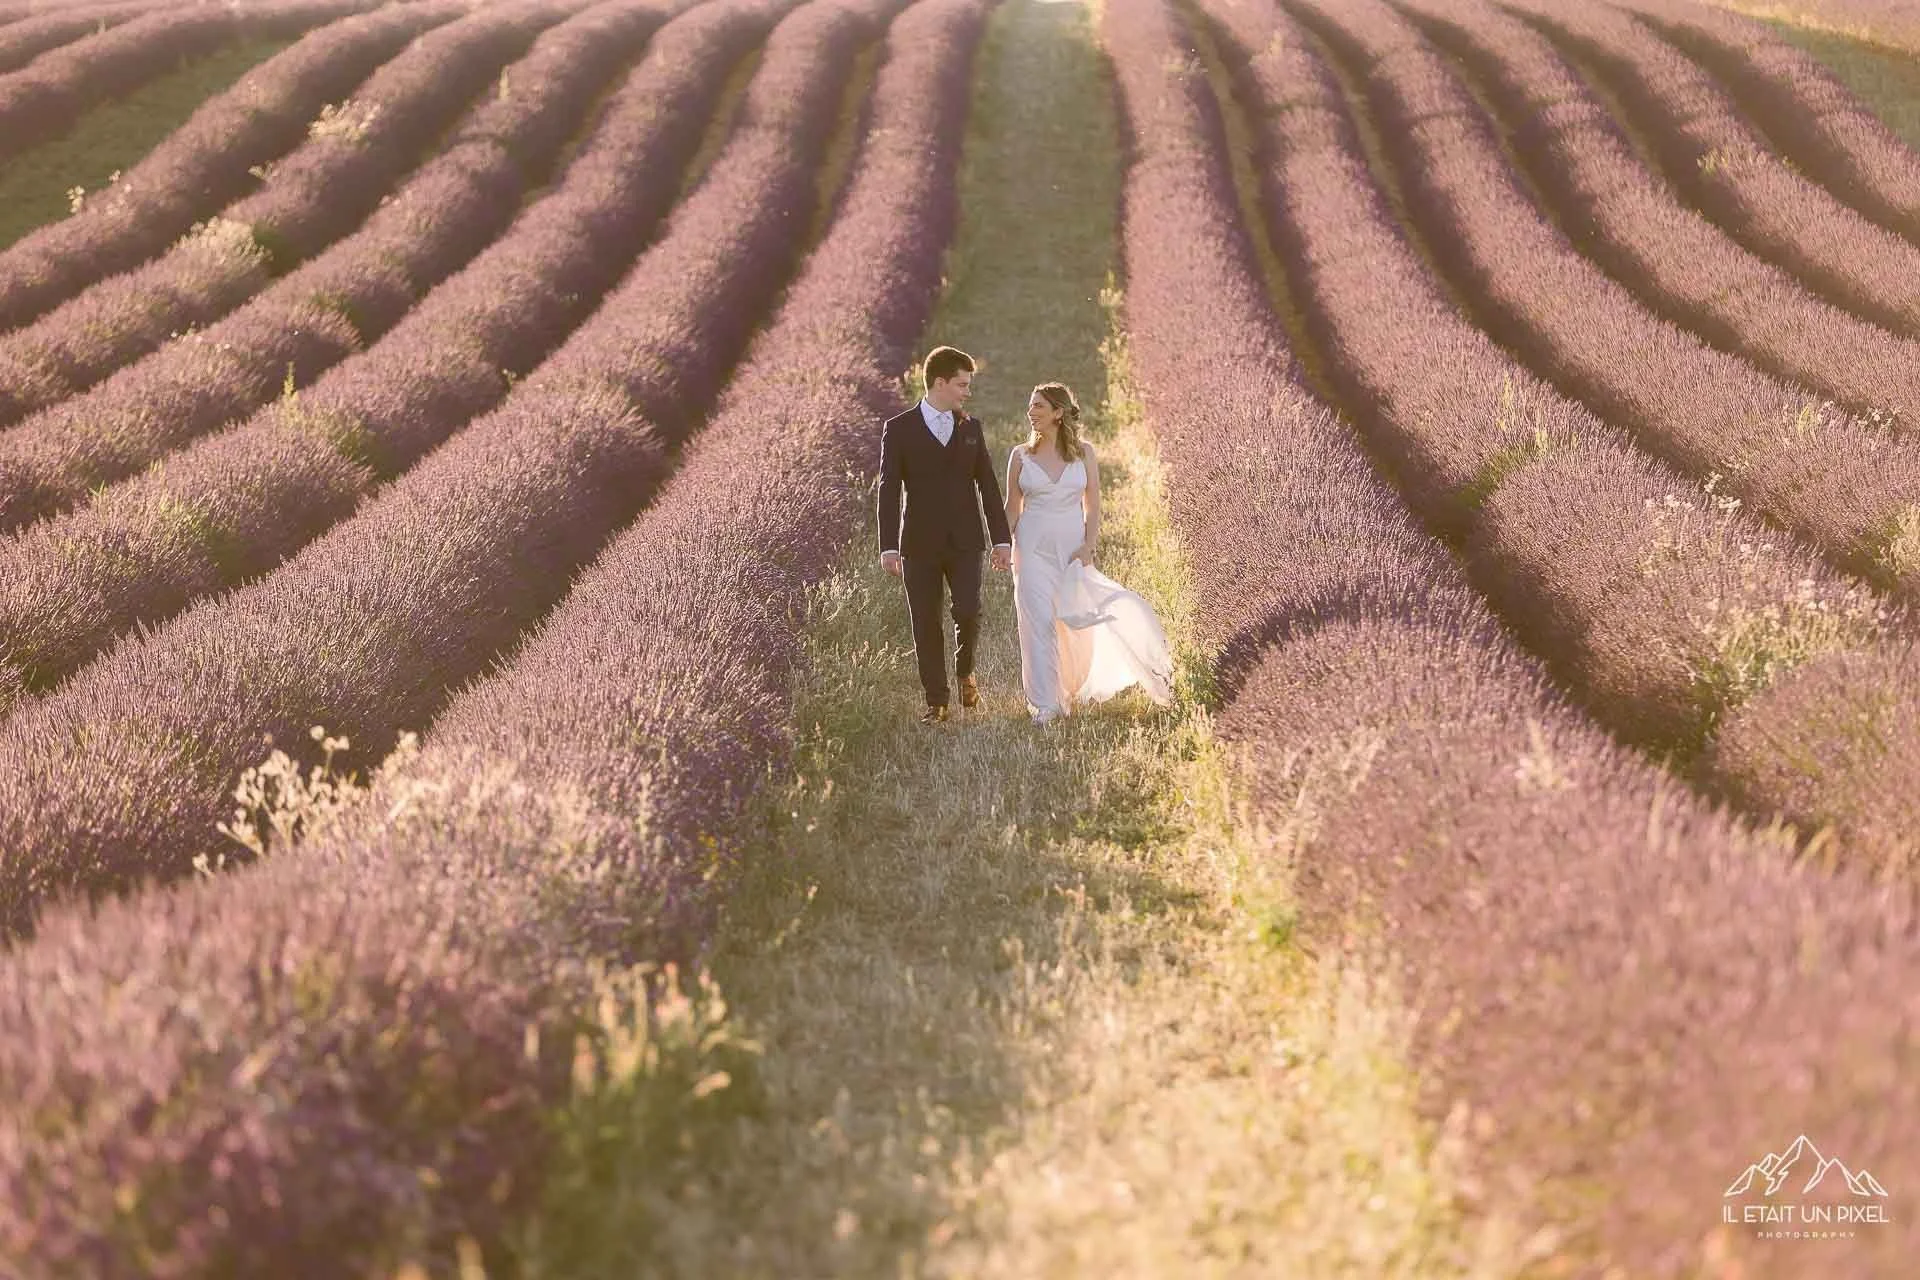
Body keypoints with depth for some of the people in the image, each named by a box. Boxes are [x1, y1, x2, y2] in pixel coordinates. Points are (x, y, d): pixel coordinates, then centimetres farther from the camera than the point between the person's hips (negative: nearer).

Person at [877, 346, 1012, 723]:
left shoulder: (971, 428, 9)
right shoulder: (899, 429, -1)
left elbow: (988, 486, 10)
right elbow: (889, 490, -4)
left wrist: (1002, 539, 5)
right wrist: (889, 547, -10)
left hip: (964, 540, 2)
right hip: (920, 543, -2)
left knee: (968, 612, -10)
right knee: (926, 623, 1)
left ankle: (965, 671, 19)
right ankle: (936, 701, 12)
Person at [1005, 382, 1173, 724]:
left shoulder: (1084, 453, 3)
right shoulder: (1020, 455, 4)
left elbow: (1092, 506, 3)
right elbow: (1012, 510, 9)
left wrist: (1088, 546, -9)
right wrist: (1008, 551, 1)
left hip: (1073, 548, 0)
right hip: (1033, 548, 0)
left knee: (1078, 624, 1)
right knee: (1039, 622, -7)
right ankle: (1045, 705, -4)